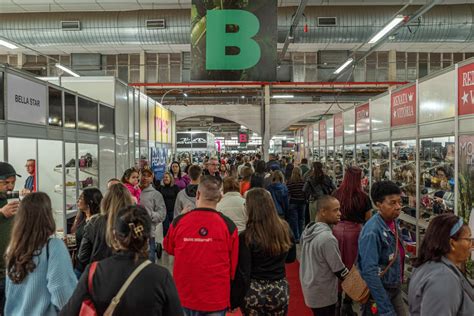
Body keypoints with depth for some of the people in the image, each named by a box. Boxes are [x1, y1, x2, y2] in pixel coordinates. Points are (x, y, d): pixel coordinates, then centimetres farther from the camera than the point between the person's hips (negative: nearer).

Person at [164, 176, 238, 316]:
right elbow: (233, 264, -5)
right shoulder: (228, 225, -17)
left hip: (183, 296, 2)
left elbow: (168, 248, 8)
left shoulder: (178, 222, -13)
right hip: (216, 299, -2)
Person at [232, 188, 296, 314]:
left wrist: (235, 300, -5)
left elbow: (243, 273, -15)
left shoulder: (247, 236, -18)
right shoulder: (284, 228, -6)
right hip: (279, 290, 3)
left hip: (254, 291, -3)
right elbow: (291, 257, 9)